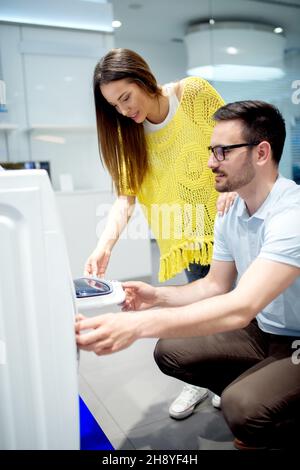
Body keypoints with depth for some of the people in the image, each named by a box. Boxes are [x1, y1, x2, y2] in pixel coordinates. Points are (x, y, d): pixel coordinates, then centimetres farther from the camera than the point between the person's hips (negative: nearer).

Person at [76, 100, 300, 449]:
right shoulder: (230, 214, -2)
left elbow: (241, 308, -39)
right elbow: (216, 286, 6)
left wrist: (139, 324, -45)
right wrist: (157, 296, -11)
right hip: (263, 331, 7)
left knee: (244, 407, -30)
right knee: (171, 351, -1)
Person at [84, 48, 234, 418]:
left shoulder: (195, 92, -12)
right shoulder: (129, 133, -5)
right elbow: (126, 194, -12)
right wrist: (104, 247, -25)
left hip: (226, 215, -2)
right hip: (187, 231, 2)